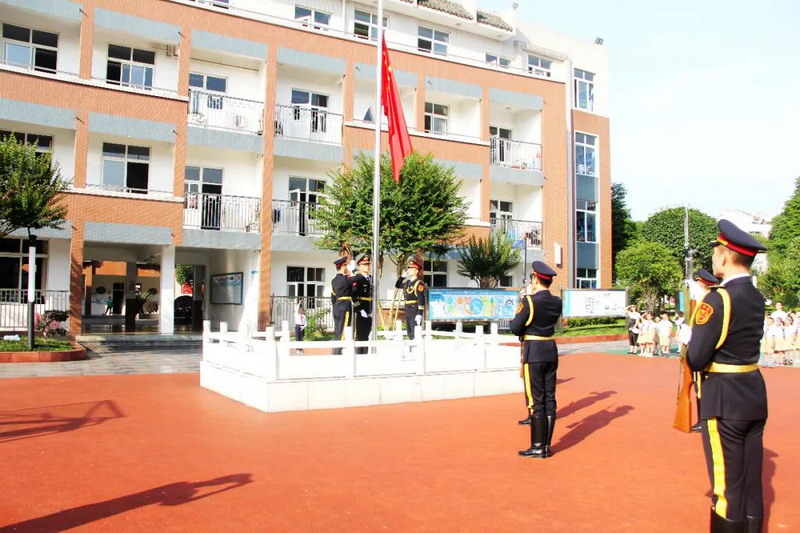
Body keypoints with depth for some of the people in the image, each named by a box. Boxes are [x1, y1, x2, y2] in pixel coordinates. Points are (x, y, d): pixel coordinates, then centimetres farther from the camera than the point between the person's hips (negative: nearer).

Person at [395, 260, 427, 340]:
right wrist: (402, 276, 14)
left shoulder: (419, 283, -14)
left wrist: (419, 314, -24)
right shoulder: (407, 282, 11)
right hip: (408, 311, 9)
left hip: (415, 311, -9)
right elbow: (397, 285, 28)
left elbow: (421, 300, -19)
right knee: (410, 333, 15)